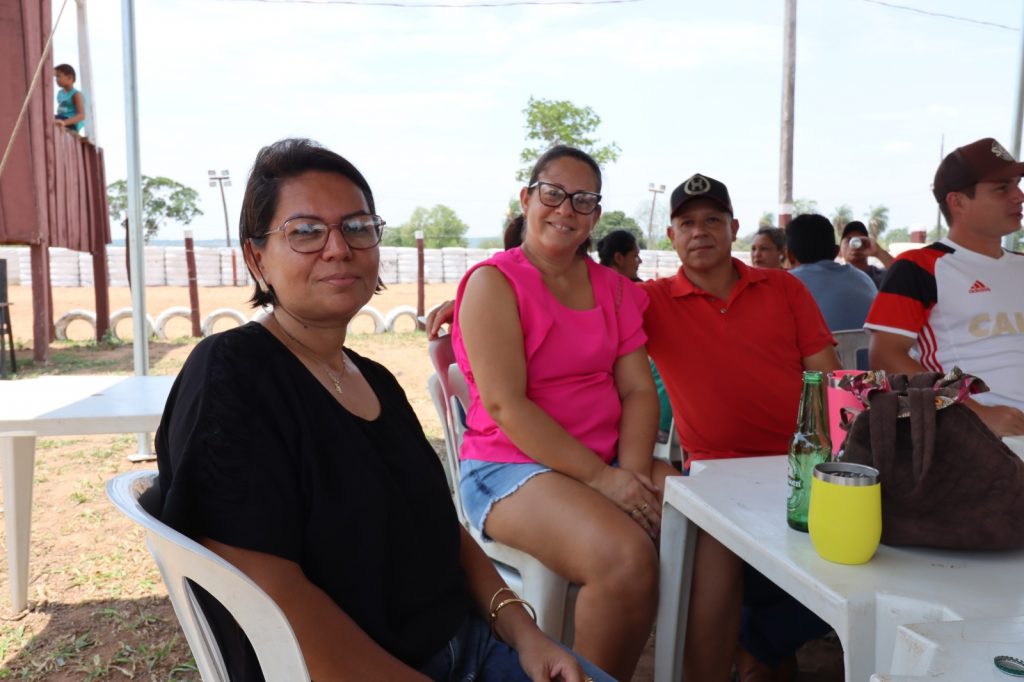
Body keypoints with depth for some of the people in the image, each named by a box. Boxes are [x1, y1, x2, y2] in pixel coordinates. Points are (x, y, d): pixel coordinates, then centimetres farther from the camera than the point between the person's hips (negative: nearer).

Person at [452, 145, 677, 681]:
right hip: (512, 467, -6)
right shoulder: (493, 281, -6)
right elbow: (505, 406, -15)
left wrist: (634, 470, -12)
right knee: (627, 559, -29)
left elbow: (638, 388, 7)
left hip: (612, 464, 6)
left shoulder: (613, 288, 14)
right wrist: (603, 479, -18)